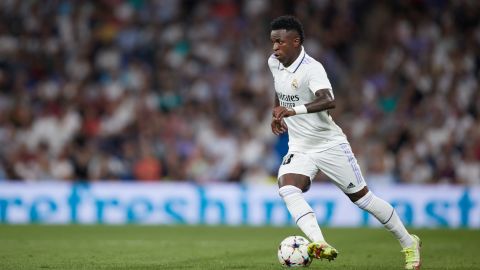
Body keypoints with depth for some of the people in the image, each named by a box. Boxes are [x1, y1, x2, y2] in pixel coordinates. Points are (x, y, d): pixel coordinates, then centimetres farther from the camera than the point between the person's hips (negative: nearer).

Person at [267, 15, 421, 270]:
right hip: (298, 149, 6)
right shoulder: (274, 63, 0)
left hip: (329, 144, -6)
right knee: (287, 189, -24)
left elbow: (328, 101, -43)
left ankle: (408, 243, 23)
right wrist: (277, 114, 18)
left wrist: (295, 110, -55)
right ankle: (320, 244, -38)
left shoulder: (312, 68, -24)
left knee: (361, 197, 4)